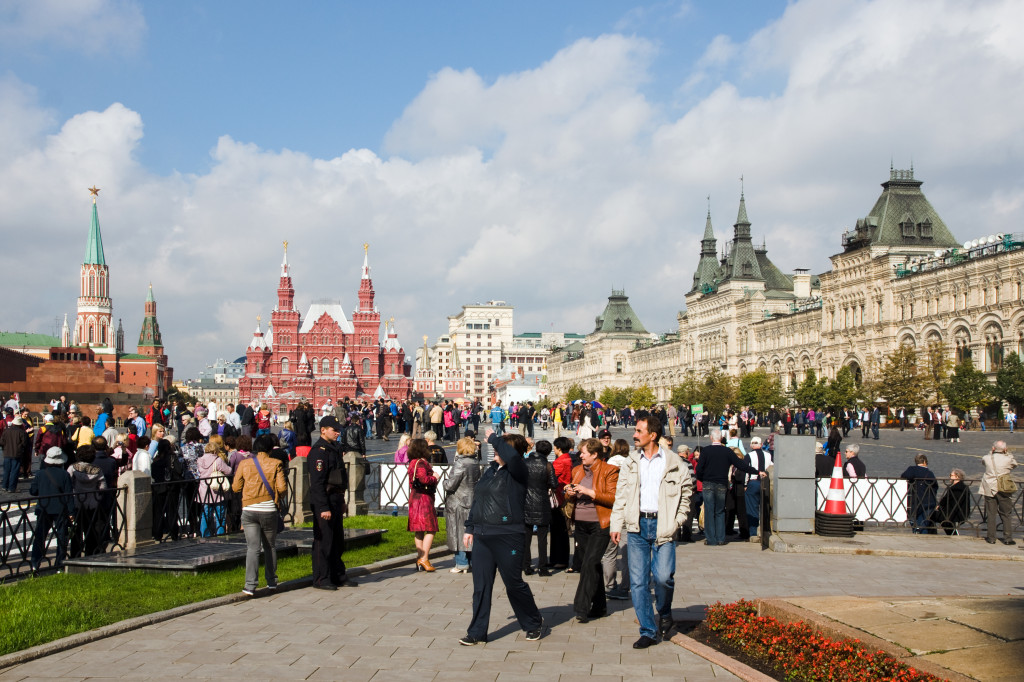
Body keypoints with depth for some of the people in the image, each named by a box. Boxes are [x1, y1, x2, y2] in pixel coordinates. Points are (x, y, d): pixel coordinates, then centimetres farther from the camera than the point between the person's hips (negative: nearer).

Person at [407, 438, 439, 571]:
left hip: (415, 498, 10)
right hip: (424, 498, -10)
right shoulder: (421, 463, -16)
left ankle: (420, 559, 16)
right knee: (430, 530, -8)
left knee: (419, 532, 12)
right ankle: (424, 559, -12)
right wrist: (434, 477, -10)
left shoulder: (413, 462, 13)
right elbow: (423, 479, -27)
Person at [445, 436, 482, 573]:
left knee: (459, 533, 1)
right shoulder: (475, 462, 4)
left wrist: (445, 481, 2)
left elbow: (450, 485, -21)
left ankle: (462, 564, 4)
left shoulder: (460, 464, -18)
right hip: (473, 502, 7)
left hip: (459, 503, -7)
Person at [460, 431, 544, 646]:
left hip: (508, 537, -7)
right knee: (481, 585, 7)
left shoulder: (517, 473, -9)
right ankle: (477, 632, 14)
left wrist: (493, 439, -18)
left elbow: (512, 456, -33)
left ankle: (534, 624, 25)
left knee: (514, 584, 4)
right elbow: (477, 500, 20)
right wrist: (470, 528, 17)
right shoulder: (490, 471, 13)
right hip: (482, 537, 7)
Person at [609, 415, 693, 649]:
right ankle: (648, 631, 12)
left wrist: (677, 522, -1)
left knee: (663, 576, -14)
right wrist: (615, 525, 3)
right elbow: (621, 496, 11)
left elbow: (686, 492, 8)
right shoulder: (630, 463, 9)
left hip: (662, 525, -3)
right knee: (638, 582, 1)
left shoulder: (674, 463, 0)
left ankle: (665, 613, 17)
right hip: (636, 526, 3)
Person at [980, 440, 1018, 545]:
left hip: (989, 490, 1)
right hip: (1004, 491, -1)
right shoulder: (1008, 459, -9)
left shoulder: (987, 458, -4)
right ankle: (1008, 538, 9)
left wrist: (991, 452, 13)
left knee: (990, 514, 8)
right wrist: (1007, 454, 13)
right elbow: (1015, 465, 12)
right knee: (1007, 515, 9)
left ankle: (991, 538, 11)